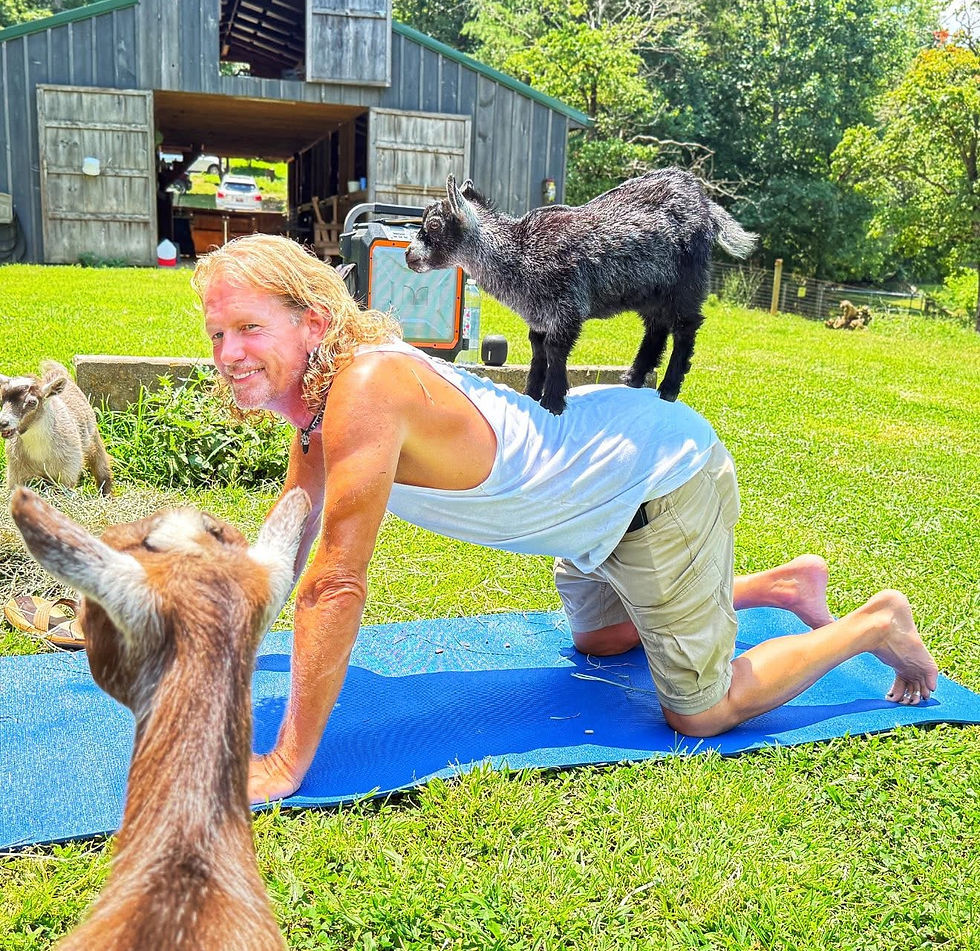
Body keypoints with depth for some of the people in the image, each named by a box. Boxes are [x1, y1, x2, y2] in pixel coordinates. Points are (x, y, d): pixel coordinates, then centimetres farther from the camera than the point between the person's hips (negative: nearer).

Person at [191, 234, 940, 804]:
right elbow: (286, 539, 10)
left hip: (664, 476, -9)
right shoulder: (315, 387, -4)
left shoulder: (363, 390, -33)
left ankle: (875, 624, 19)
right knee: (598, 639, 30)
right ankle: (786, 584, 38)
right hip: (604, 470, 9)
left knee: (699, 712, -1)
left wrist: (287, 762, -26)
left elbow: (336, 586, -33)